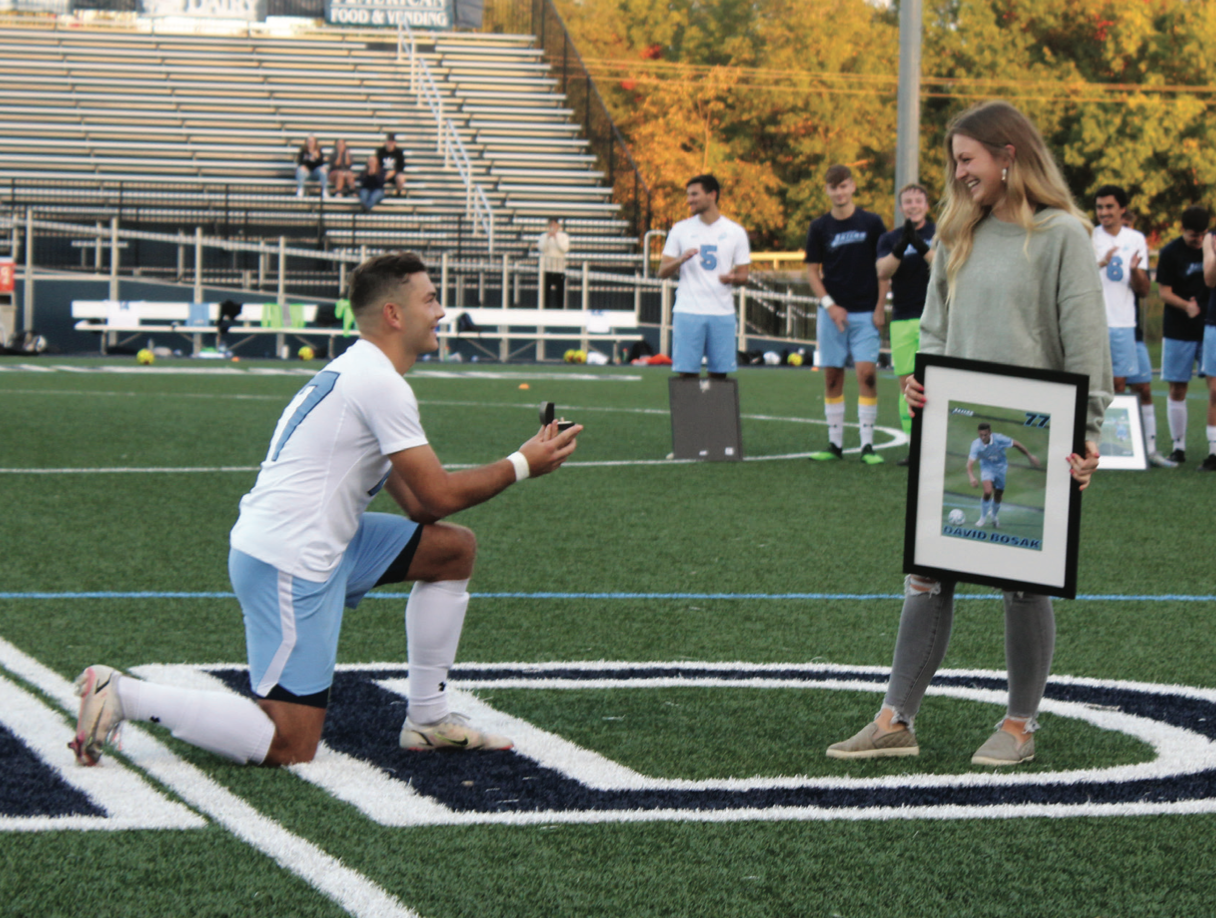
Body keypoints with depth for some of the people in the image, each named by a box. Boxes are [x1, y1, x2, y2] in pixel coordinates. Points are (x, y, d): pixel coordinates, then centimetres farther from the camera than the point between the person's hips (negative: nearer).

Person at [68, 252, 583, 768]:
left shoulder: (357, 373, 17)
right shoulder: (380, 383, -14)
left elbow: (416, 503, 17)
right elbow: (439, 496, -12)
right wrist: (522, 466, 1)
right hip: (287, 563, -11)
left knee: (455, 548, 14)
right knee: (290, 746, -11)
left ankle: (428, 720, 17)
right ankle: (122, 696, -7)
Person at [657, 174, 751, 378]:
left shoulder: (735, 232, 7)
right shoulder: (680, 230, 8)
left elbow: (743, 275, 10)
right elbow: (662, 271, 6)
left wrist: (733, 278, -14)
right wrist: (680, 260, -14)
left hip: (723, 313, 0)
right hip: (688, 312, 0)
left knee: (720, 373, 1)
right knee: (687, 372, -5)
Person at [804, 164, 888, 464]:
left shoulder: (872, 223, 1)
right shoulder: (819, 228, 4)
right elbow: (812, 270, 7)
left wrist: (880, 307, -3)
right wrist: (830, 305, -5)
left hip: (865, 313, -2)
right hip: (832, 312, 2)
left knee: (866, 372, -11)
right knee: (832, 376, 4)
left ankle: (868, 444, -6)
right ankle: (835, 444, 12)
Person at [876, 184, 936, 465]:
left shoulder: (938, 233, 6)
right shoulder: (889, 239, 13)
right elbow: (883, 272, -3)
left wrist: (920, 246, -20)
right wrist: (901, 248, -19)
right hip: (901, 320, 3)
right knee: (906, 384, 2)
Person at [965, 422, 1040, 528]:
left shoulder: (999, 439, -26)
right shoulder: (976, 445, -26)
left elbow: (1015, 444, -11)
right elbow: (970, 464, -31)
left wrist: (1030, 455, -1)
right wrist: (971, 477, -50)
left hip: (1000, 466, 1)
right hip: (987, 467, -1)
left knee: (998, 495, 7)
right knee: (988, 491, -25)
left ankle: (994, 515, 40)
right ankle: (983, 518, -3)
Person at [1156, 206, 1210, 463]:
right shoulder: (1170, 253, -2)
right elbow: (1164, 292, -4)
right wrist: (1186, 306, -22)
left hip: (1210, 328, 1)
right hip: (1179, 331, -1)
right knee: (1177, 390, 3)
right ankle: (1178, 447, 12)